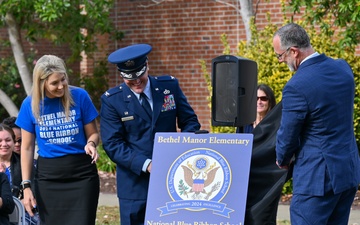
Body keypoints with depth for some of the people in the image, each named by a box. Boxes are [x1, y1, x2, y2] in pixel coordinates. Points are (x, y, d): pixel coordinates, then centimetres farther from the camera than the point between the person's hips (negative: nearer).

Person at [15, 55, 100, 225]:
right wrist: (26, 185, -1)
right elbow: (27, 148, 3)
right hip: (48, 177, 1)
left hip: (82, 174, -1)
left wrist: (91, 144, -20)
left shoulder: (80, 97, -7)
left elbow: (93, 133, 4)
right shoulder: (30, 105, -4)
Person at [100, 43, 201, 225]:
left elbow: (190, 122, 7)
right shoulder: (111, 100, -5)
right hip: (135, 184, -2)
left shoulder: (170, 86, 2)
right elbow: (113, 144, -9)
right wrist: (146, 165, -21)